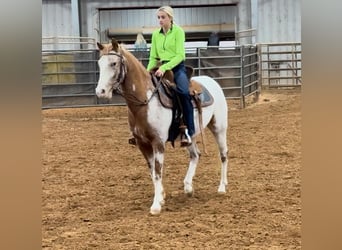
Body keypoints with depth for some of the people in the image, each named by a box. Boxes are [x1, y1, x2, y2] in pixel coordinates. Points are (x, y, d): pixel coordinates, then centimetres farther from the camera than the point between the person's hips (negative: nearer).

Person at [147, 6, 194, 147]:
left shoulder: (178, 31, -5)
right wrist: (148, 72, -4)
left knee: (183, 92, -32)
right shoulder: (156, 34, 10)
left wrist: (164, 68, -24)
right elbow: (153, 57, 13)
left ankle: (188, 131, -29)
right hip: (162, 68, 6)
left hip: (177, 67, -6)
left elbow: (180, 55, -13)